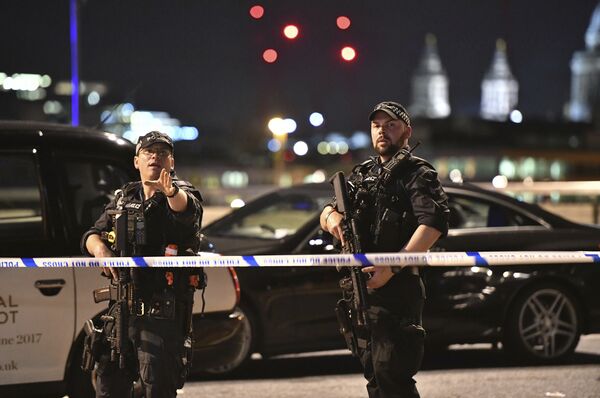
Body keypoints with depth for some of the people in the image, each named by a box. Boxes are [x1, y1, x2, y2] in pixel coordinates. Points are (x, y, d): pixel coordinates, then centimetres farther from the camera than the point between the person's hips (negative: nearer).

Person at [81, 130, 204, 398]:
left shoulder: (181, 193, -1)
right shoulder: (124, 197, 16)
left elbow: (187, 209, -26)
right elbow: (91, 235, 12)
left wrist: (172, 192, -50)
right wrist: (99, 248, -13)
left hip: (163, 313, -6)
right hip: (122, 307, 6)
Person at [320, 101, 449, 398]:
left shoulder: (417, 174, -4)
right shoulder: (362, 174, 19)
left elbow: (434, 224, -19)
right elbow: (328, 212, 23)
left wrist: (393, 267, -27)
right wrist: (331, 216, -5)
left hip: (397, 289, -8)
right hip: (359, 287, 8)